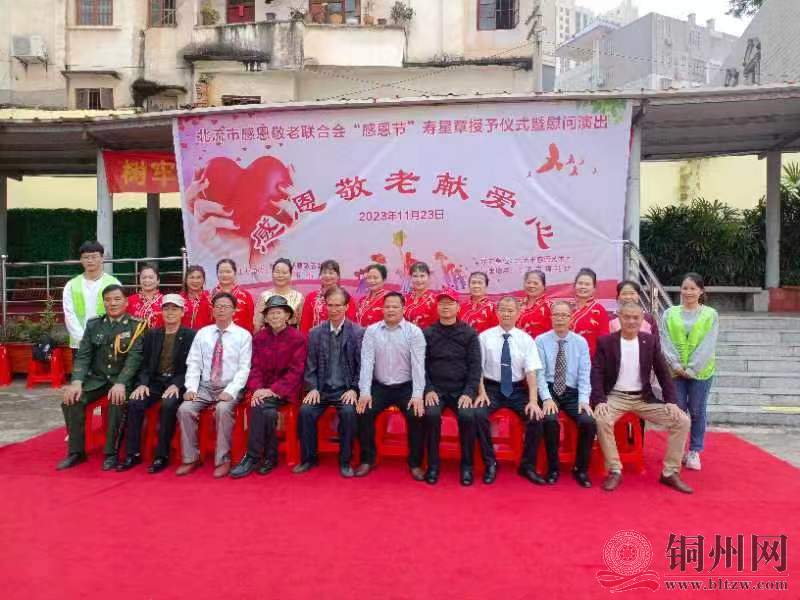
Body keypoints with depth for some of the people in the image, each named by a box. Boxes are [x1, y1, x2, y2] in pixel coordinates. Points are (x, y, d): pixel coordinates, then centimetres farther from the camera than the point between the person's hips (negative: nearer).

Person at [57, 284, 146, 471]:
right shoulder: (93, 324, 8)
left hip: (122, 379, -4)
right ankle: (76, 451, -4)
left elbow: (134, 357, -14)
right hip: (96, 378, 4)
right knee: (71, 400, -19)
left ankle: (112, 453, -17)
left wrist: (121, 383, -27)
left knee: (117, 401, -32)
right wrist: (77, 382, -13)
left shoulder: (136, 326, -5)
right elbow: (83, 355, 3)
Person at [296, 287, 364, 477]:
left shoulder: (358, 332, 0)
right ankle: (308, 458, -2)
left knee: (348, 412, -30)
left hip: (346, 389, -2)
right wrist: (313, 388, -7)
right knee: (305, 410, -22)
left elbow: (362, 365, -3)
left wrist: (354, 389, -13)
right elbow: (311, 365, 6)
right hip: (321, 388, 3)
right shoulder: (315, 333, 8)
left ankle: (345, 461, -10)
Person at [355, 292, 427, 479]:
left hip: (406, 387, -1)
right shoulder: (371, 331, 1)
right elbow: (366, 362, -5)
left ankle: (415, 463, -3)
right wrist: (364, 392, -15)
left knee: (417, 415, -24)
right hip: (379, 386, 2)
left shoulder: (414, 332, -4)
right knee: (364, 412, -20)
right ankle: (367, 460, 1)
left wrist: (417, 395, -20)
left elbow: (418, 364, -10)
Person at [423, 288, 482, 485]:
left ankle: (467, 465, -7)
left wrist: (469, 393, -11)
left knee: (467, 416, -28)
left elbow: (475, 366, 0)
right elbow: (422, 365, 3)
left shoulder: (469, 334, 5)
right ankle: (433, 464, -11)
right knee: (431, 414, -29)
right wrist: (428, 390, -10)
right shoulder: (427, 333, 7)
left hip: (461, 390, 0)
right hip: (435, 389, 0)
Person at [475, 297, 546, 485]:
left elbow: (531, 371, -5)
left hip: (518, 389, 1)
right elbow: (478, 367, -1)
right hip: (492, 387, -1)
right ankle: (490, 463, -8)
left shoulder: (526, 339, 3)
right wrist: (481, 392, -15)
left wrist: (533, 400, -17)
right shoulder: (485, 337, 1)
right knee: (479, 415, -29)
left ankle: (527, 465, 0)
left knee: (536, 417, -23)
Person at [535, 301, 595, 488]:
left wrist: (584, 400, -12)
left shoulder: (581, 342, 7)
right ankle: (553, 468, -8)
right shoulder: (541, 341, 1)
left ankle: (581, 469, -1)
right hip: (549, 391, -2)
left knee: (589, 421, -24)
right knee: (550, 420, -31)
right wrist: (546, 398, -18)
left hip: (572, 393, 2)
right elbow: (539, 373, -5)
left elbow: (584, 375, 2)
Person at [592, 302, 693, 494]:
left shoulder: (651, 341, 6)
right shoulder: (605, 342, -2)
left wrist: (671, 401, -4)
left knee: (682, 420, -13)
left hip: (644, 398, 3)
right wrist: (599, 401, -20)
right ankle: (614, 471, -17)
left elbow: (663, 373, 8)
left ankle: (670, 472, 0)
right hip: (616, 397, -3)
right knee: (601, 419, -33)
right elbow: (597, 374, -6)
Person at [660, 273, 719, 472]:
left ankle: (694, 451, 20)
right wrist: (676, 365, -13)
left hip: (701, 372, -1)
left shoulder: (711, 315, 1)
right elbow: (665, 342, -1)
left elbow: (707, 346, -6)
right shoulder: (669, 314, 5)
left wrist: (691, 369, -13)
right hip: (675, 371, 1)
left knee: (697, 411, 7)